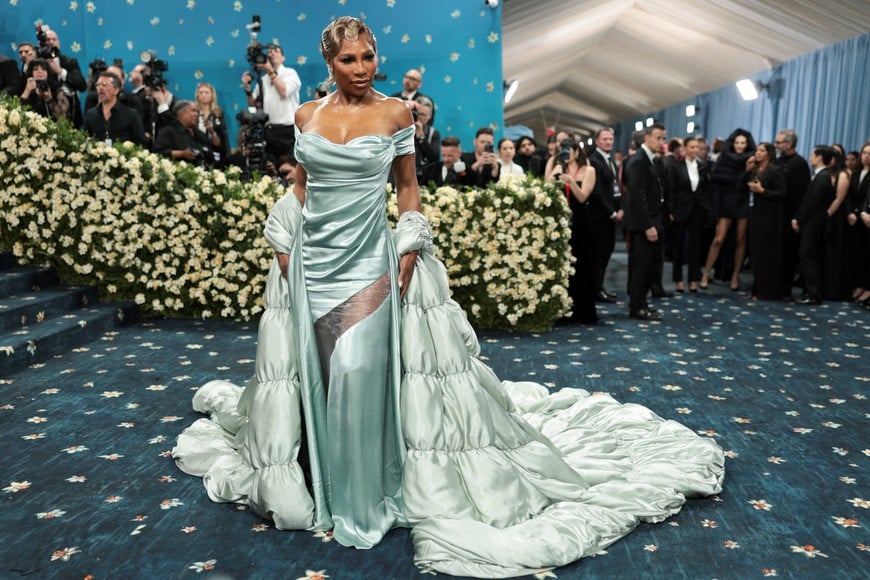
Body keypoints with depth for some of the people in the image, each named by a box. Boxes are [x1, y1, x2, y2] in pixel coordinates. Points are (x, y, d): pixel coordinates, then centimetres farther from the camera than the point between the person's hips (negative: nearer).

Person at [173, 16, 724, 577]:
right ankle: (322, 482, 31)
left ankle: (364, 495, 10)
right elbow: (300, 186, 14)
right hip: (312, 256, 4)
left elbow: (408, 186, 4)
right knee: (317, 372, 9)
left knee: (358, 371, -11)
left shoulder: (395, 113, 0)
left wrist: (410, 249, -5)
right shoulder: (306, 115, 7)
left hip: (368, 256, -3)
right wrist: (283, 246, 8)